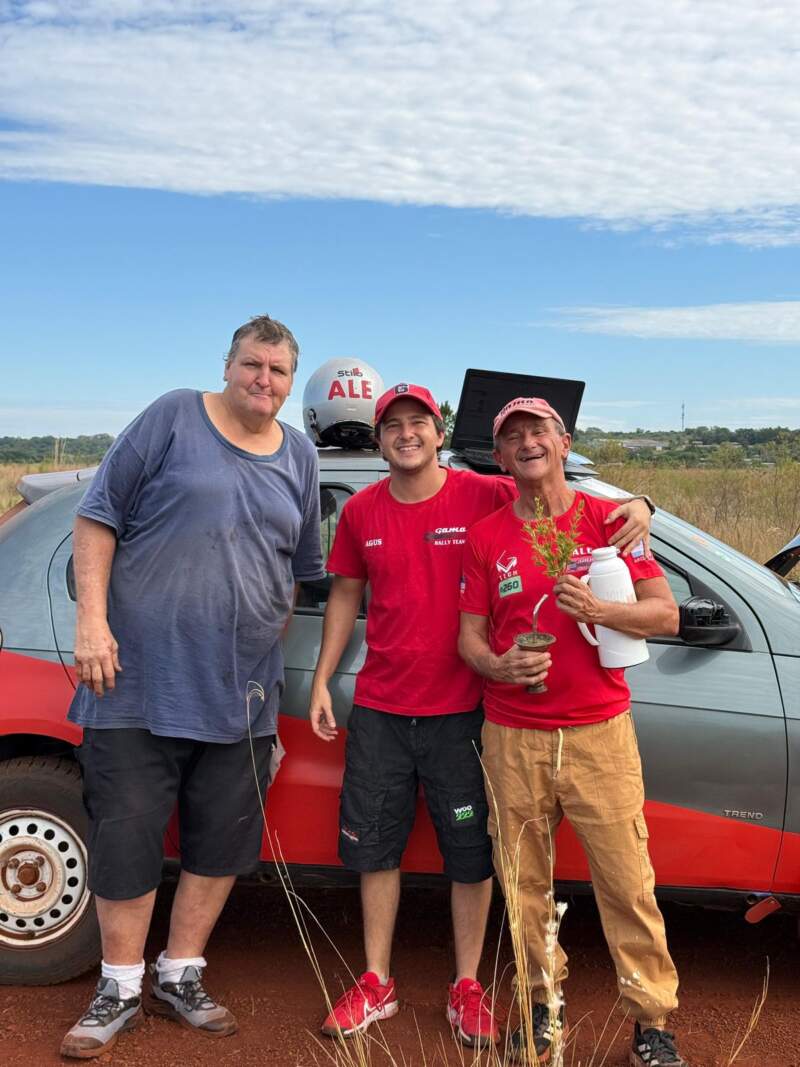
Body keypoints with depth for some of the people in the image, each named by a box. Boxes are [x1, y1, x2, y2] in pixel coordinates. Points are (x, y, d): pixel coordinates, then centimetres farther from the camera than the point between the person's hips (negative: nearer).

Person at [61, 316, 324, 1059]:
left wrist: (271, 642, 13)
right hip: (140, 679, -4)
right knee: (126, 835, 4)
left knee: (222, 842, 11)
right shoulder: (173, 419, -2)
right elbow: (99, 516, -4)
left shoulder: (299, 456, 11)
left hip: (241, 693, 5)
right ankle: (119, 989, 24)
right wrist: (92, 621, -12)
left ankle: (179, 977, 30)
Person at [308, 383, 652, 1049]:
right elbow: (346, 595, 12)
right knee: (375, 846, 12)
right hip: (379, 709, 3)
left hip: (458, 711, -3)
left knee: (471, 853, 8)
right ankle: (377, 984, 30)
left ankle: (467, 988, 27)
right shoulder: (361, 512, 3)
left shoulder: (484, 496, -8)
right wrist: (322, 681, 9)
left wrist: (633, 507, -24)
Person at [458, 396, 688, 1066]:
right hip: (513, 738, 2)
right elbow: (469, 635, 8)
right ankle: (545, 1007, 27)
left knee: (627, 881, 0)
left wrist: (597, 610, -17)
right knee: (524, 881, 8)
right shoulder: (486, 537, 7)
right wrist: (499, 667, -14)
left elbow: (665, 614, 1)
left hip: (598, 733, -1)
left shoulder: (607, 519, 3)